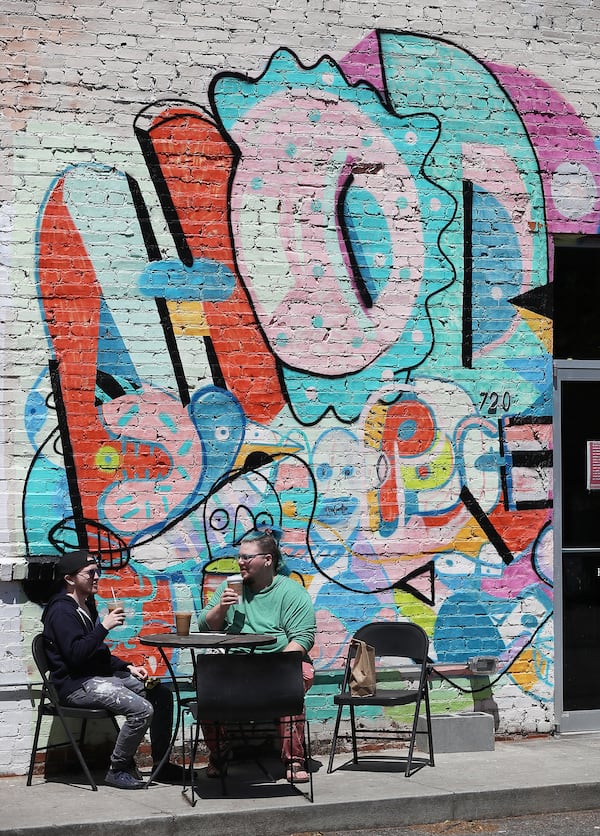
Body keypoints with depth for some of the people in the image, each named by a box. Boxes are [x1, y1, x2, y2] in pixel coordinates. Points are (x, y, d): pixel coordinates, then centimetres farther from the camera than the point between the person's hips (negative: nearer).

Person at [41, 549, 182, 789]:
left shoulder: (86, 606, 18)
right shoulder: (61, 610, -12)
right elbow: (76, 654, -24)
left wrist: (128, 668, 11)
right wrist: (104, 626, -21)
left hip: (100, 677, 10)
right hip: (76, 684, -10)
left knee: (161, 694, 1)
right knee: (142, 709, -25)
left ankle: (161, 764, 7)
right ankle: (118, 770, -10)